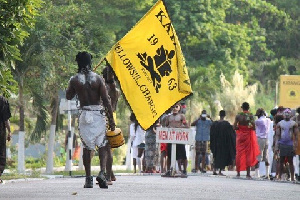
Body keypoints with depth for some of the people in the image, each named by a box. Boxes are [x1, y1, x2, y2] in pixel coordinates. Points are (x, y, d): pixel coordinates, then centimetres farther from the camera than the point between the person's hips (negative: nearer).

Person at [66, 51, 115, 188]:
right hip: (98, 114, -1)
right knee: (102, 145, 7)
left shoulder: (75, 80, -1)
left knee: (87, 147, 8)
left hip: (85, 114, 1)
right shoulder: (98, 79, -3)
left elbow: (68, 96, 15)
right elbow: (106, 100, -5)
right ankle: (102, 173, -12)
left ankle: (88, 178, 5)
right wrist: (111, 119, -1)